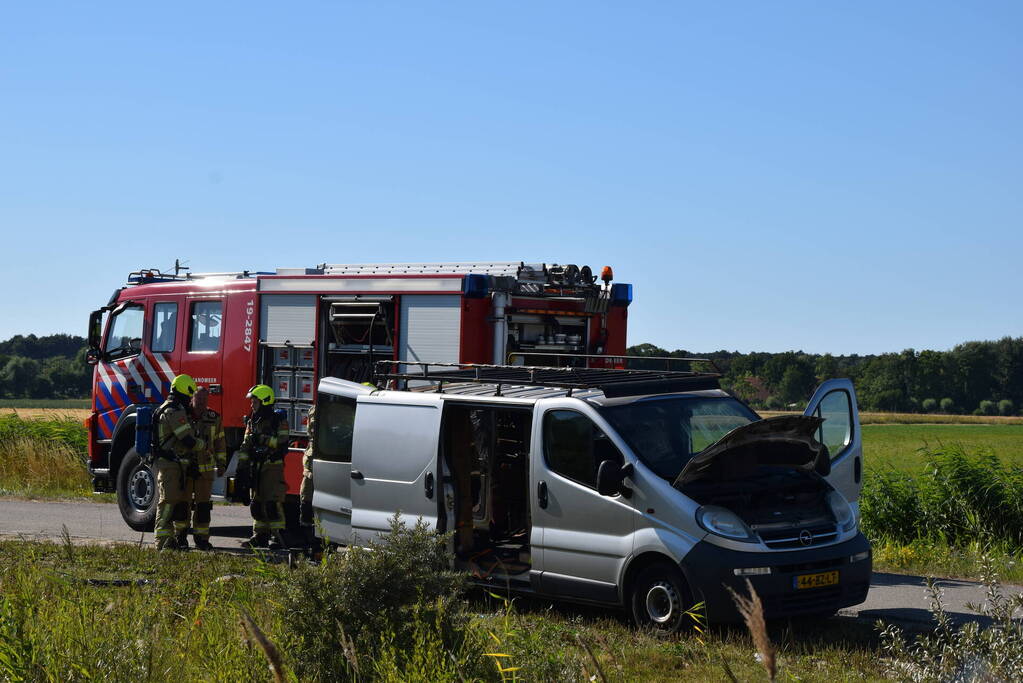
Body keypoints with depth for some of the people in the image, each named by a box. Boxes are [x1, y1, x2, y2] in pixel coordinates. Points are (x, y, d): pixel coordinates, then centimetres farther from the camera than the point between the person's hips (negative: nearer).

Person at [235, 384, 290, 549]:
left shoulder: (278, 422, -5)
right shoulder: (252, 422, 16)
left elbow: (283, 444, -13)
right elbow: (245, 447, 17)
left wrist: (265, 439, -22)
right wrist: (242, 467, 10)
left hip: (272, 468, -7)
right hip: (256, 470, 7)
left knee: (272, 503, -13)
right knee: (256, 503, 9)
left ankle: (277, 535, -14)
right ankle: (260, 536, 15)